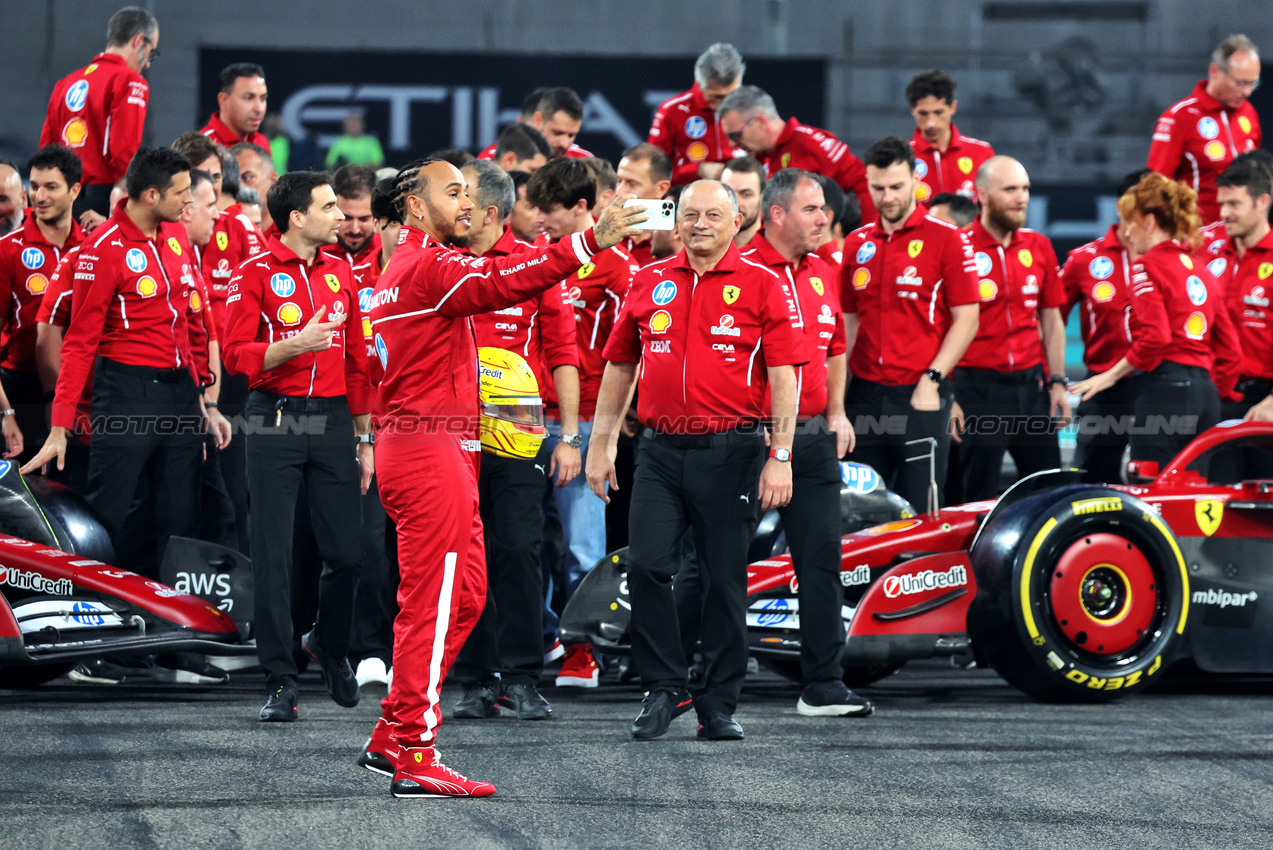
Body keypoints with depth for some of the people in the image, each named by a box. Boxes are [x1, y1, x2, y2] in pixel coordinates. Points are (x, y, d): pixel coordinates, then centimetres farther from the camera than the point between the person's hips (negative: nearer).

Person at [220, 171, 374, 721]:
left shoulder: (341, 273, 12)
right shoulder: (256, 274, -2)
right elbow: (237, 355, -8)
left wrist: (364, 438, 14)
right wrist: (294, 345, -23)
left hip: (333, 421, 4)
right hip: (276, 422, -4)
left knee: (347, 552, 2)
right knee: (273, 557, -4)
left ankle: (329, 646, 30)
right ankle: (280, 681, 1)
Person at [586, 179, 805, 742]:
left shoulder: (762, 287, 1)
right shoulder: (649, 284, 11)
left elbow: (784, 378, -3)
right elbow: (619, 367, 18)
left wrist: (780, 458, -9)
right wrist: (601, 445, 14)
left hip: (730, 453, -2)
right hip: (661, 452, 3)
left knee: (725, 581, 2)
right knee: (646, 565, -10)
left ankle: (719, 704, 12)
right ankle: (664, 689, 4)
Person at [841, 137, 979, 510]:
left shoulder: (946, 238, -2)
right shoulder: (856, 243, 13)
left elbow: (966, 320, -4)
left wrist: (932, 380, -12)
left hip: (921, 397, -5)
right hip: (865, 395, 5)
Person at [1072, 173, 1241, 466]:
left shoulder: (1147, 266, -3)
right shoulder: (1202, 271, 19)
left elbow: (1155, 337, -16)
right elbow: (1230, 351, 17)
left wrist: (1111, 375, -5)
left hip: (1164, 387, -8)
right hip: (1205, 393, 8)